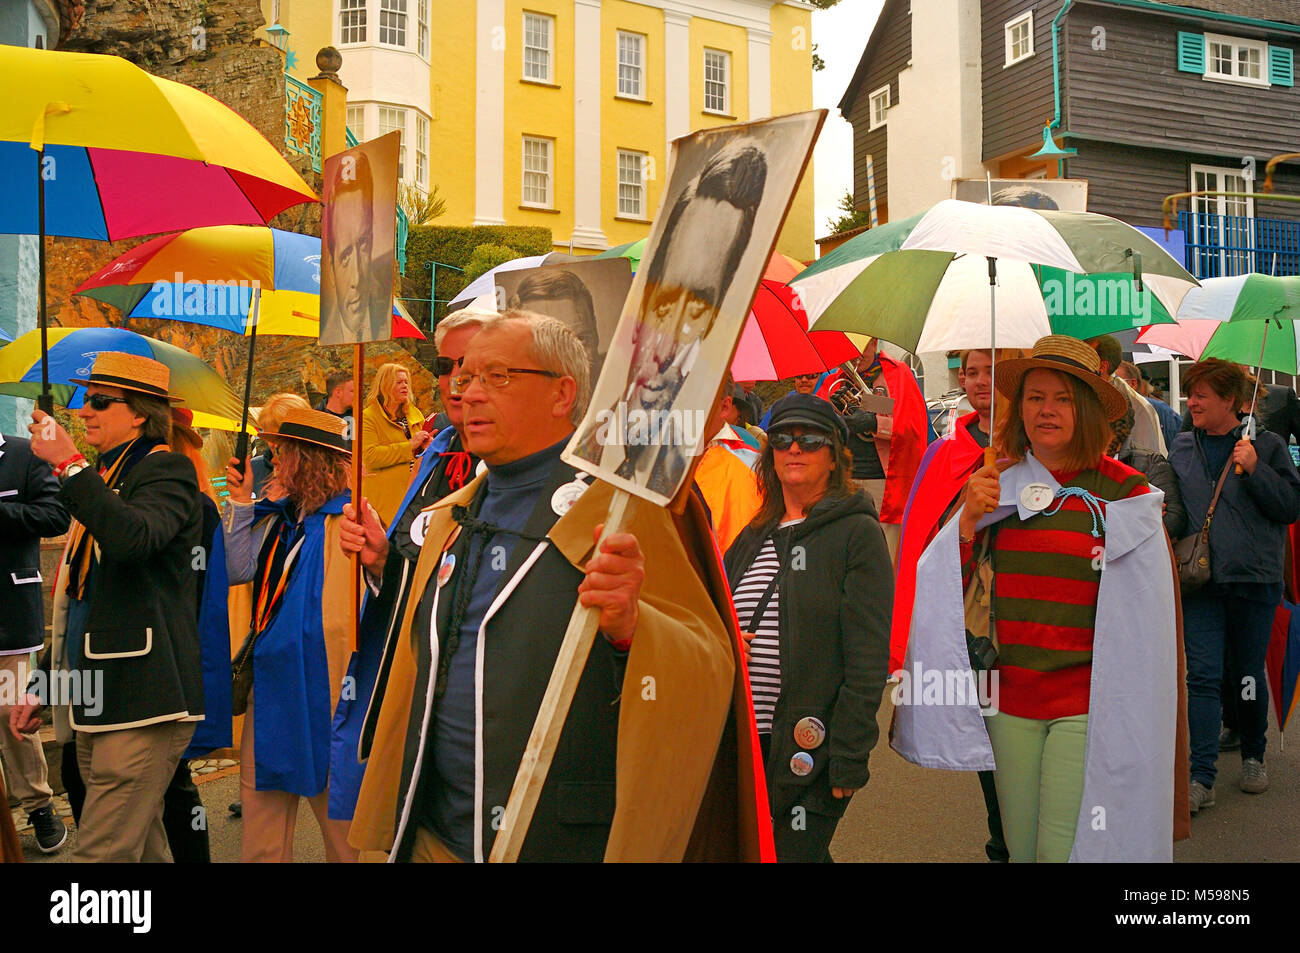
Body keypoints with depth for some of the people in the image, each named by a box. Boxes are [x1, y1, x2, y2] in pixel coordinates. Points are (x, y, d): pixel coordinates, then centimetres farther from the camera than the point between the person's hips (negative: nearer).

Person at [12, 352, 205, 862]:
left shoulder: (167, 470, -8)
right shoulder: (101, 478, 19)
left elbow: (134, 537, -32)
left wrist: (69, 464, -26)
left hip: (142, 704, -9)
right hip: (96, 704, 9)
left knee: (103, 851, -10)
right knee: (140, 848, 16)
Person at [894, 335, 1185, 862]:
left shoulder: (1125, 494, -5)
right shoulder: (998, 487, 6)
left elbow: (1146, 619, -3)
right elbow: (955, 591, 6)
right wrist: (970, 518, -9)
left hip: (1088, 705, -4)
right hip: (1008, 699, 4)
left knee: (1064, 849, -5)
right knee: (1020, 849, 15)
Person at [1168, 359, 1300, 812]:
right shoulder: (1181, 448, 9)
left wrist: (1254, 470, -16)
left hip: (1254, 577, -2)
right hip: (1200, 579, 2)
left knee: (1248, 675, 10)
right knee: (1202, 676, -4)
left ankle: (1253, 757, 32)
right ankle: (1201, 778, -4)